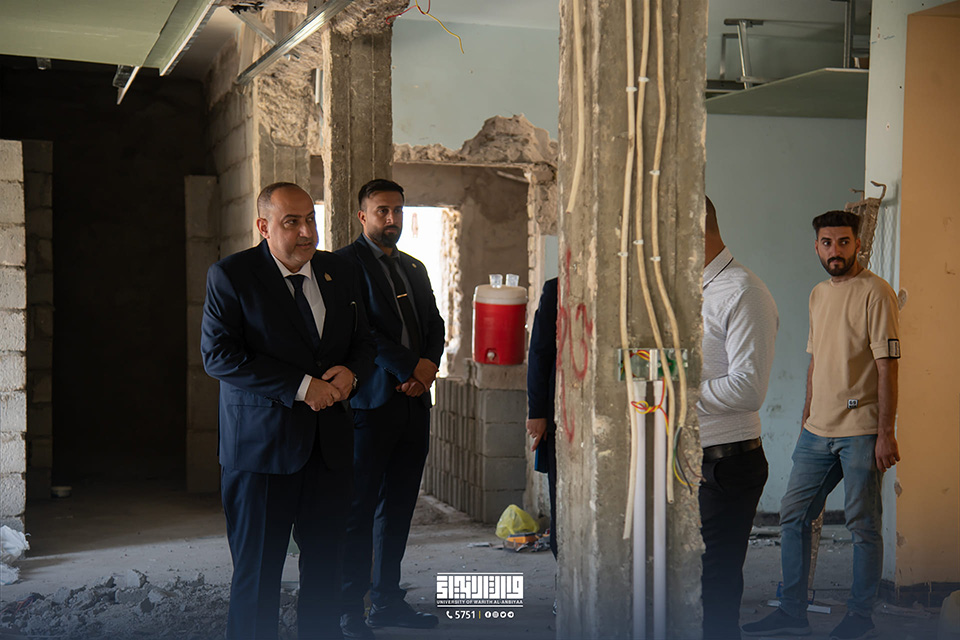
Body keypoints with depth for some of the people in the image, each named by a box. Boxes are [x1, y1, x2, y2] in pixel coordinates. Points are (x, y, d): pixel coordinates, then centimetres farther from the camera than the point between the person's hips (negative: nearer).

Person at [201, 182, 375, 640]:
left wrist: (350, 372, -6)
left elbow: (363, 342, 19)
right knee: (257, 569, 5)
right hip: (261, 445, -5)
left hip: (329, 443, 5)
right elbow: (218, 354, -14)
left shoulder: (340, 273, 11)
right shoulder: (230, 276, -5)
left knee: (326, 566, 11)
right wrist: (301, 386, -19)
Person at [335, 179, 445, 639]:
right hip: (371, 402, -7)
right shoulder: (346, 263, -3)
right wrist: (410, 368, -13)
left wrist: (429, 366, -4)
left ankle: (387, 600, 19)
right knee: (360, 509, -3)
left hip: (414, 400, 7)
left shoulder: (415, 268, 20)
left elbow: (435, 324, 16)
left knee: (399, 506, 10)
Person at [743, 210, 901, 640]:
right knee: (793, 515, 8)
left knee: (862, 525, 1)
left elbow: (887, 366, -12)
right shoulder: (818, 295, 15)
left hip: (862, 431, -7)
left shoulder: (875, 292, -8)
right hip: (818, 429, 7)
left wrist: (885, 434, -16)